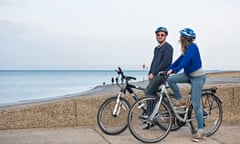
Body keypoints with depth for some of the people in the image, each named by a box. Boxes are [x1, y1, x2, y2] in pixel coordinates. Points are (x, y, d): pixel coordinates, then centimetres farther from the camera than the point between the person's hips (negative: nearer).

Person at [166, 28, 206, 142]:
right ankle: (180, 101, 8)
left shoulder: (192, 47, -19)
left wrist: (174, 70, -38)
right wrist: (167, 70, 4)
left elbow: (185, 61, -32)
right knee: (170, 79, -7)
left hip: (198, 77, -9)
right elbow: (180, 60, 9)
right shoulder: (187, 48, 8)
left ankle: (200, 131, 2)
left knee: (196, 105, -6)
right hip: (189, 75, 9)